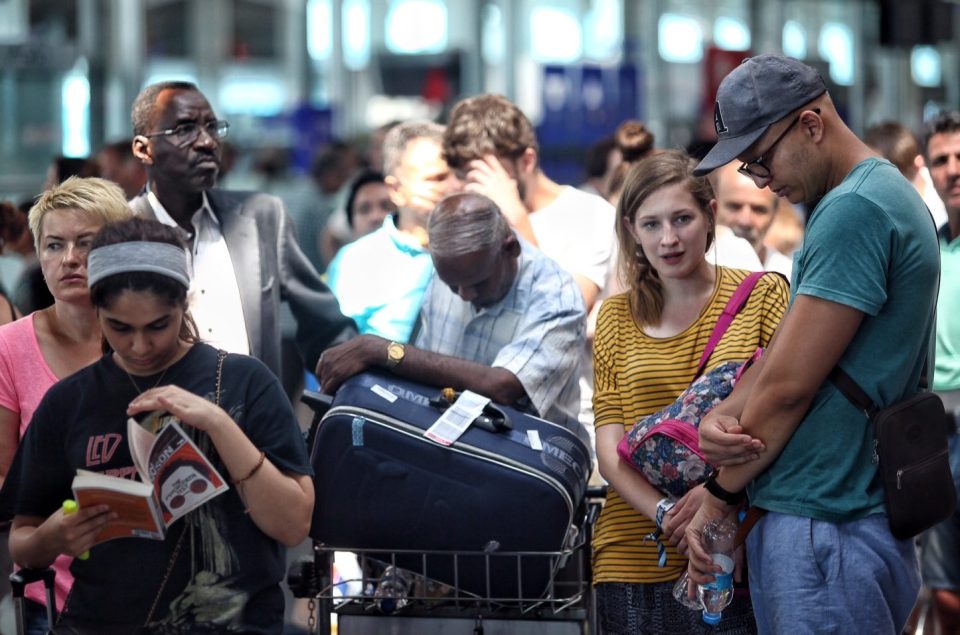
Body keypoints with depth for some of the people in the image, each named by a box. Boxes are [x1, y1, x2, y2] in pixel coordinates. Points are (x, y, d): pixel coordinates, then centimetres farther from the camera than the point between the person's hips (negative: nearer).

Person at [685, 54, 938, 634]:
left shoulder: (855, 209, -16)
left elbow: (789, 382, -17)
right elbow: (782, 353, 16)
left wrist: (721, 494, -5)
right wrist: (718, 417, -3)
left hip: (825, 535, -10)